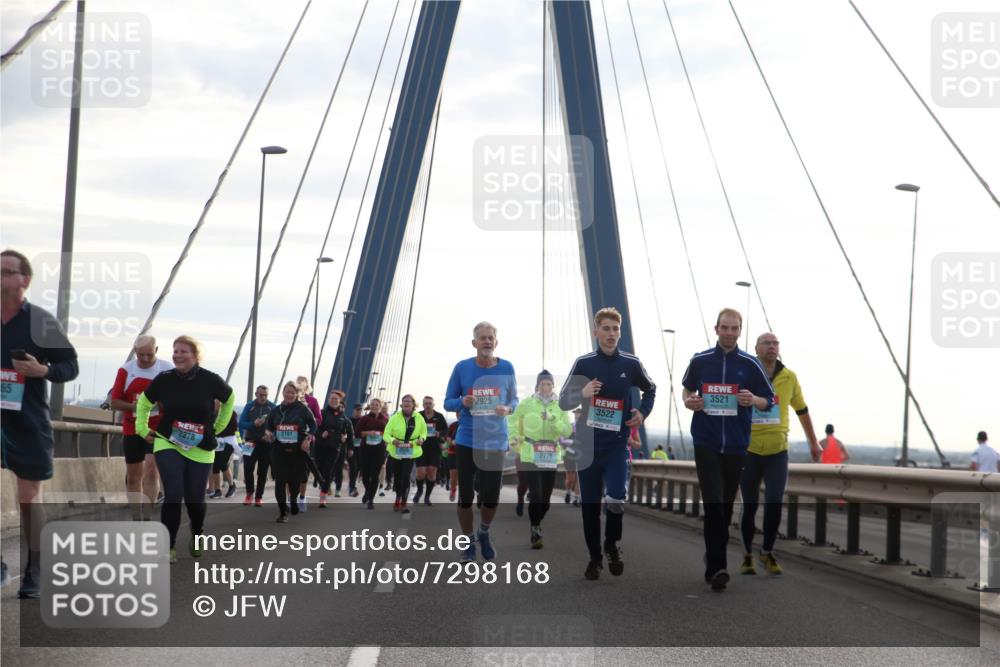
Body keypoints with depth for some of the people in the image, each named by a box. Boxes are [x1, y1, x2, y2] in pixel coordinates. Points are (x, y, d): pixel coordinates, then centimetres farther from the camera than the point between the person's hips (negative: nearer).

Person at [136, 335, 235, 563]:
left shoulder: (210, 380, -8)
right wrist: (143, 429, 10)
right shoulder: (163, 380, -5)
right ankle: (169, 546, -2)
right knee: (173, 495, -14)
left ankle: (197, 535, 37)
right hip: (167, 444, 0)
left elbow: (229, 399, 13)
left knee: (194, 499, 5)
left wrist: (218, 426, 13)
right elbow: (143, 403, 15)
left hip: (200, 449, 0)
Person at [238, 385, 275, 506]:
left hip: (266, 444, 0)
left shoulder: (273, 407, -1)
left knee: (262, 471, 4)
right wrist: (254, 424, -21)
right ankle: (250, 492, 14)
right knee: (248, 469, -7)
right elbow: (241, 423, -4)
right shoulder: (249, 406, 1)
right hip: (251, 443, 0)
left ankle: (259, 496, 14)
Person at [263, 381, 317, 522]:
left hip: (298, 451, -2)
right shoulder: (276, 410, 7)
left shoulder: (303, 409, -2)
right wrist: (268, 433, -5)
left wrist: (308, 438, -12)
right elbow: (269, 427, 17)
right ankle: (283, 512, 1)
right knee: (280, 481, -7)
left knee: (295, 480, 7)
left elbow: (313, 425, 2)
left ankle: (293, 502, 38)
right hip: (279, 451, 2)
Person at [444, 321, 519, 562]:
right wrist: (462, 402, -20)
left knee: (491, 497, 3)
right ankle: (469, 543, 23)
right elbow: (448, 402, 3)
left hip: (495, 441, 1)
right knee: (465, 496, 3)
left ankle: (484, 534, 33)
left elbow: (514, 400, 9)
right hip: (467, 441, -1)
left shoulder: (506, 368, -2)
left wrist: (507, 409, -15)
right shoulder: (462, 368, -5)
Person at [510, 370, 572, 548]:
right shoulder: (526, 403, -2)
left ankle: (536, 525, 33)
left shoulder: (560, 406, 4)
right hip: (530, 456, -3)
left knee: (545, 498, 10)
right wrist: (514, 439, 5)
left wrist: (553, 421, -18)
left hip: (550, 457, 3)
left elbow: (567, 431, -3)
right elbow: (513, 420, 15)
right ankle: (535, 533, -5)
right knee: (536, 495, -13)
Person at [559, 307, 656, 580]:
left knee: (616, 500, -16)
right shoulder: (583, 363, -1)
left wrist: (643, 413, 3)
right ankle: (595, 558, 20)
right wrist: (582, 394, -19)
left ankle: (612, 545, 11)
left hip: (617, 445, -1)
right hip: (587, 444, 1)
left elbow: (650, 389, 20)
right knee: (590, 505, 6)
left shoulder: (631, 364, 1)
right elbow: (563, 401, 1)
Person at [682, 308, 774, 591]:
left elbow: (768, 401, 6)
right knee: (713, 503, -12)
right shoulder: (700, 361, 3)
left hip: (736, 445, 1)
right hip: (706, 443, -1)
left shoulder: (750, 364, 1)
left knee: (726, 505, 10)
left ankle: (713, 562, 25)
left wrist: (753, 400, -16)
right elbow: (688, 388, 20)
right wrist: (689, 401, -3)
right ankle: (717, 567, -15)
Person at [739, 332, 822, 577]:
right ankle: (747, 555, 23)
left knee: (774, 504, -7)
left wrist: (813, 443, 21)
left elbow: (802, 410, 15)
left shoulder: (789, 378, 2)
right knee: (750, 506, 7)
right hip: (748, 451, -1)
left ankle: (767, 552, 14)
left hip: (778, 451, 1)